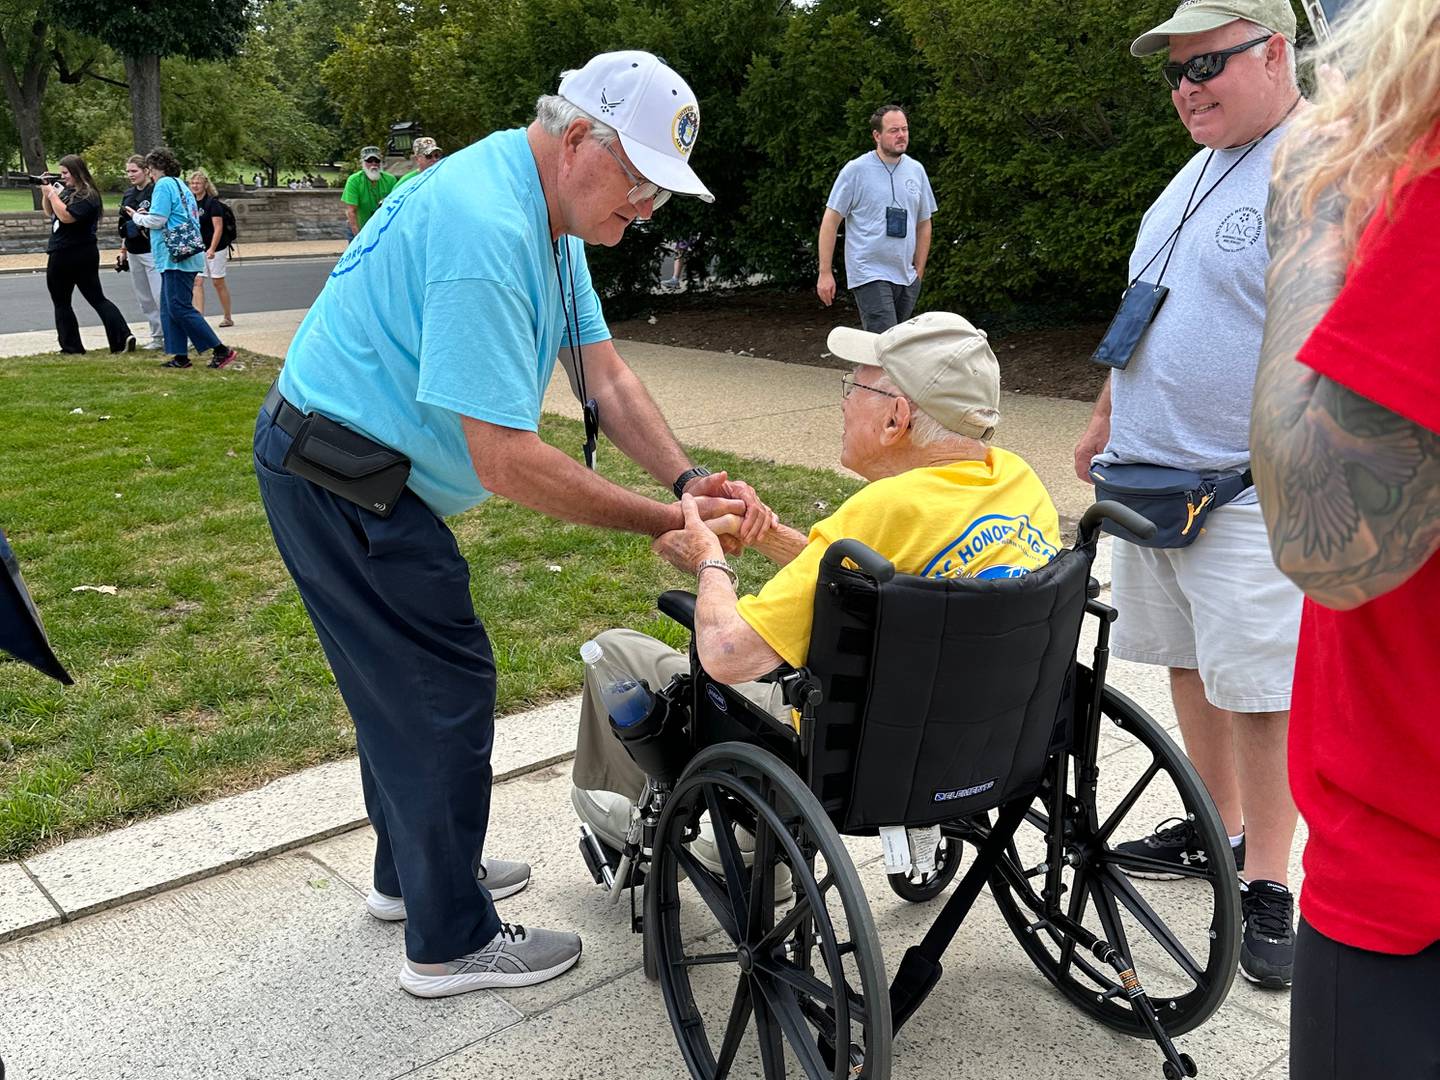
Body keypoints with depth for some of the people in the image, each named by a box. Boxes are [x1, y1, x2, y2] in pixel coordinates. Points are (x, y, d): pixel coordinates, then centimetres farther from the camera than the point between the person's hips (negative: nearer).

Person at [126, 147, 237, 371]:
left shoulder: (164, 185, -9)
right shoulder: (181, 186, 20)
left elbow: (157, 220, -15)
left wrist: (137, 216, 3)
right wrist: (146, 216, 19)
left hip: (177, 257, -10)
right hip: (185, 254, 10)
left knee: (179, 308, -10)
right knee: (169, 308, 11)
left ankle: (221, 350, -13)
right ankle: (180, 356, 11)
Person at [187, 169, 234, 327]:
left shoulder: (213, 202, -11)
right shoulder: (192, 203, 8)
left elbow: (218, 228, -17)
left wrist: (212, 249, -24)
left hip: (216, 249, -6)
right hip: (198, 249, 6)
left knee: (219, 282, 3)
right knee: (197, 281, -6)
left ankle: (227, 318, 17)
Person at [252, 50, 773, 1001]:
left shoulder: (548, 211, 5)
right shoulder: (485, 228, -29)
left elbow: (605, 373, 1)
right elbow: (505, 459, -32)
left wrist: (690, 481, -14)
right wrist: (666, 522, -26)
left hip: (370, 474, 10)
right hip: (341, 484, -10)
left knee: (407, 677, 20)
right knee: (444, 685, -3)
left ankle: (413, 871, 40)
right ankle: (451, 941, 13)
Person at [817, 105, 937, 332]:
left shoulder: (916, 170, 11)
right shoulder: (856, 170, -4)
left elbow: (924, 223, 19)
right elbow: (831, 220, -4)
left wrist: (919, 272, 16)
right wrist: (825, 273, -8)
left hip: (907, 278, 6)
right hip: (870, 276, -6)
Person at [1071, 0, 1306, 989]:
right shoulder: (1196, 174, 17)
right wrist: (1106, 423, 23)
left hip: (1246, 494, -8)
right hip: (1147, 477, 8)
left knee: (1257, 690, -2)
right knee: (1188, 665, 16)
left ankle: (1268, 883, 11)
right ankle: (1218, 826, 32)